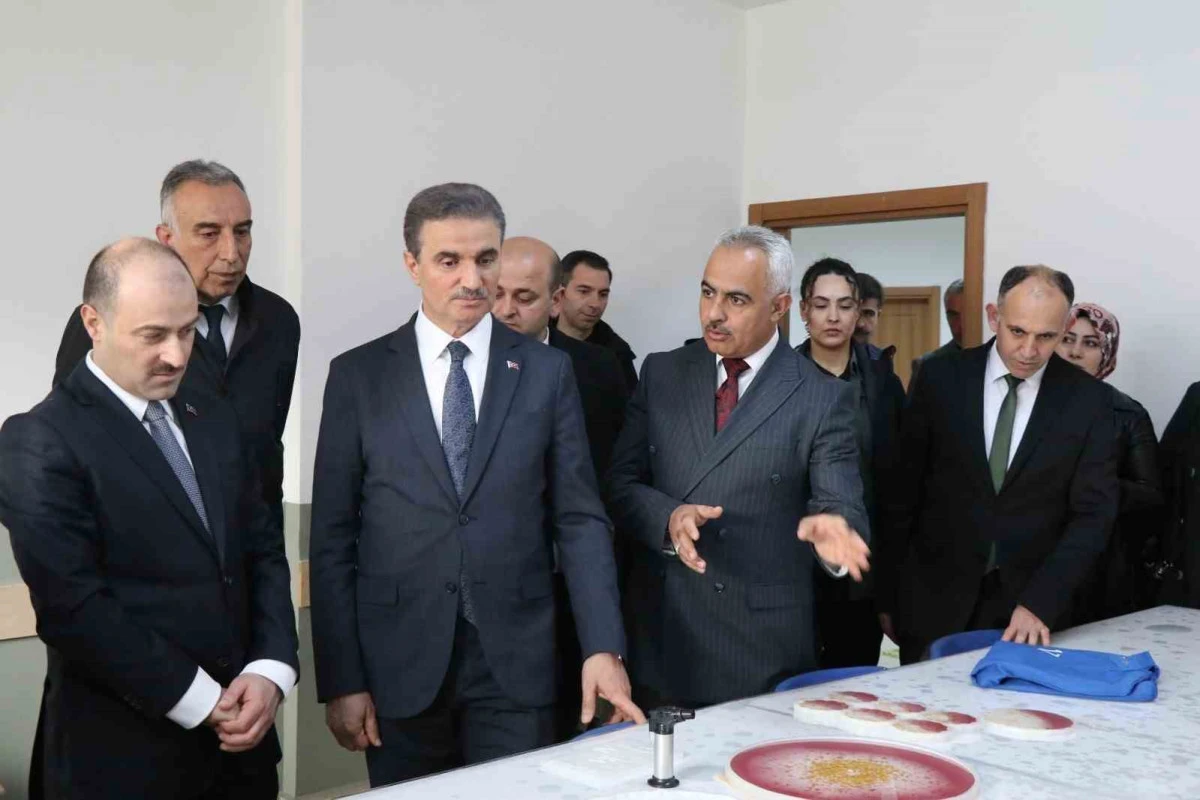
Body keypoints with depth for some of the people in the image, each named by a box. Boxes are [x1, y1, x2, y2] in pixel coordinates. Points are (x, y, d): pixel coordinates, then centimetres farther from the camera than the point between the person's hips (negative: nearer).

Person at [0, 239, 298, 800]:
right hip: (124, 754, -5)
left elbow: (264, 550, 8)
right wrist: (203, 701, -15)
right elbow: (72, 607, -18)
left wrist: (270, 669, -6)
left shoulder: (213, 418, 8)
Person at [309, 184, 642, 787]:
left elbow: (580, 518, 1)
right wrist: (341, 680, -4)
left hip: (516, 662, 1)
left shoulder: (547, 372, 2)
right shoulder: (358, 375, 1)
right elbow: (332, 537, 0)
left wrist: (603, 648, -8)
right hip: (400, 664, 0)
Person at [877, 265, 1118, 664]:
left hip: (1033, 606, 0)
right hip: (936, 599, 0)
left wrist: (1040, 602, -17)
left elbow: (1093, 514, -6)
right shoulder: (942, 378, -4)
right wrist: (887, 596, 2)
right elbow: (902, 492, 0)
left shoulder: (1087, 399, -4)